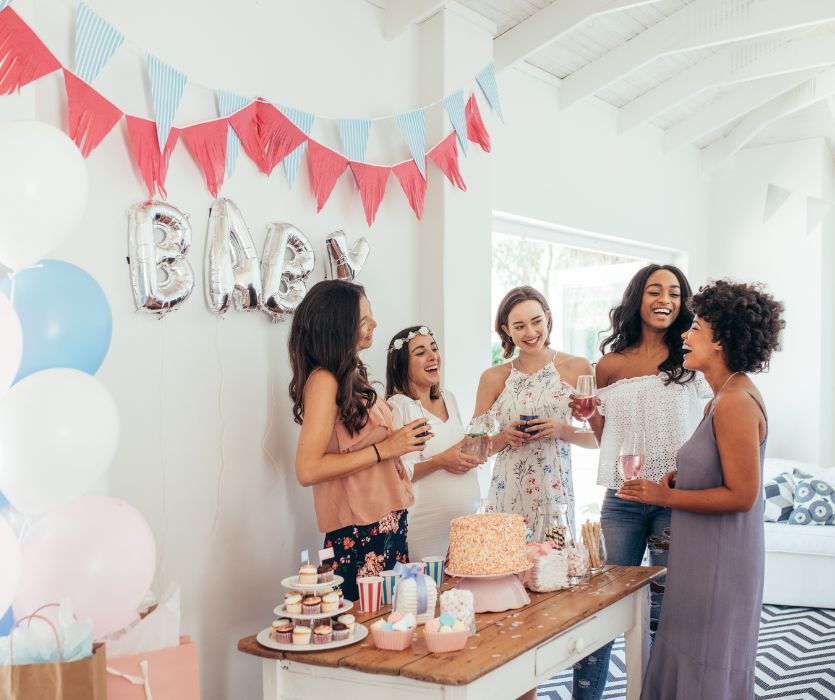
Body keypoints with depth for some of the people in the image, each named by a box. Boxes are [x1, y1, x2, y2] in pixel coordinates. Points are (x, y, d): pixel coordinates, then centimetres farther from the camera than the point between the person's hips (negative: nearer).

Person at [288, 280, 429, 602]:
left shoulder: (351, 375, 10)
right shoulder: (324, 381, -16)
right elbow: (307, 470, -21)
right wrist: (384, 449, -17)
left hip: (386, 523, 8)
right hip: (358, 534, -8)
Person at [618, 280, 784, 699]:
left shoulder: (736, 402, -21)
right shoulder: (726, 397, 10)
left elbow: (741, 495, -23)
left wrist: (666, 497, -18)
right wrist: (676, 479, 3)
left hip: (720, 562, -9)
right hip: (704, 555, 9)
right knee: (688, 661, 19)